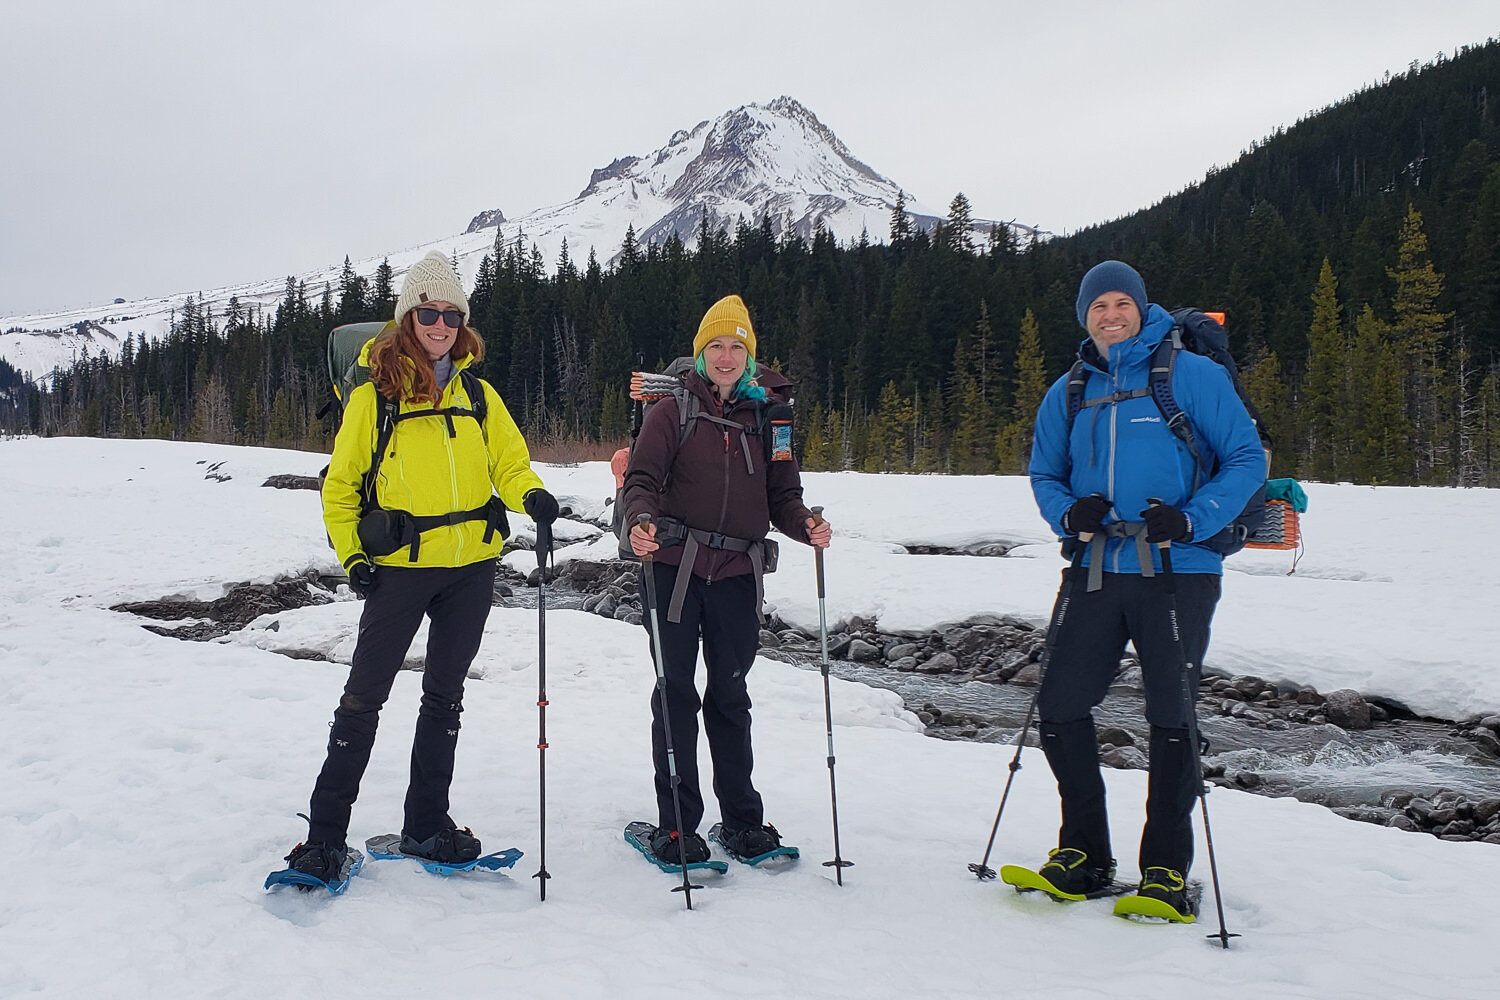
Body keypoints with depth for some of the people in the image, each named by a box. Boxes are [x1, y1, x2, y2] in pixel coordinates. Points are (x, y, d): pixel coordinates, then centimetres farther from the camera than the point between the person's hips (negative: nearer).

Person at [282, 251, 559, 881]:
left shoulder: (478, 394, 8)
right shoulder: (373, 397, -2)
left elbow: (509, 463, 5)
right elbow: (340, 486, 3)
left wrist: (531, 496, -16)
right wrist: (353, 555, -7)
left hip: (472, 567, 4)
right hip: (399, 568, -3)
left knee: (444, 697, 13)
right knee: (364, 698, 0)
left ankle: (426, 824, 25)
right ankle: (325, 832, 13)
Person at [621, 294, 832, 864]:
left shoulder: (767, 417, 12)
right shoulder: (672, 412, 3)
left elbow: (782, 495, 12)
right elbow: (642, 480, -3)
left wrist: (806, 527, -8)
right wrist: (641, 522, -24)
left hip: (737, 573, 3)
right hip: (675, 566, -2)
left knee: (730, 696, 12)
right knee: (677, 694, 0)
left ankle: (742, 818, 24)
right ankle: (676, 824, 10)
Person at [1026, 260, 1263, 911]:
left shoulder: (1192, 375, -1)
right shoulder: (1069, 394, 12)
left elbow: (1247, 460, -1)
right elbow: (1044, 473, 19)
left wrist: (1191, 520, -16)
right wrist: (1068, 513, -3)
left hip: (1177, 571, -4)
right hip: (1099, 572, 4)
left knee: (1171, 718, 3)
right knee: (1060, 707, 1)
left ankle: (1167, 866, 18)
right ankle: (1085, 853, 18)